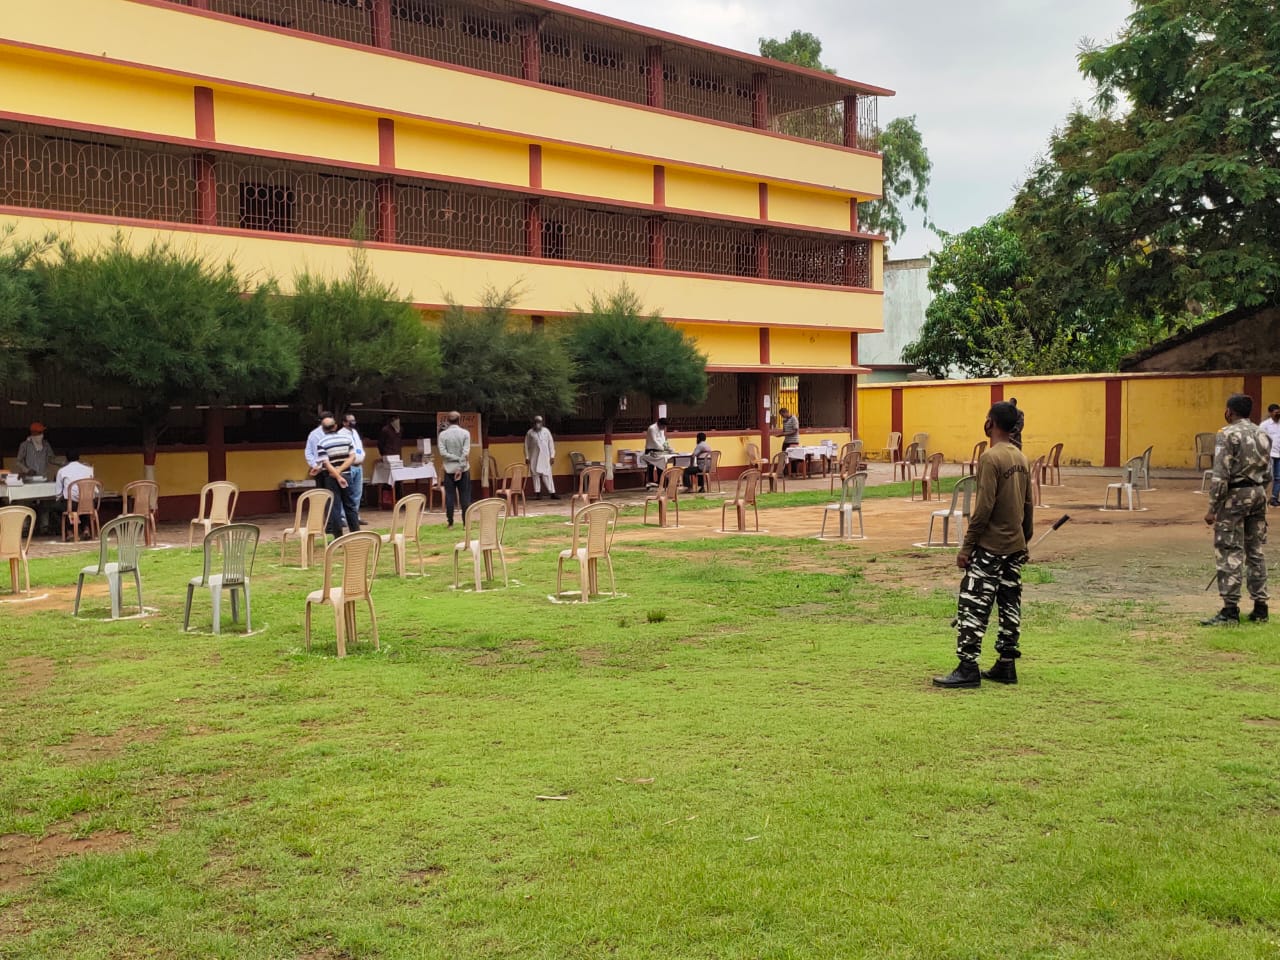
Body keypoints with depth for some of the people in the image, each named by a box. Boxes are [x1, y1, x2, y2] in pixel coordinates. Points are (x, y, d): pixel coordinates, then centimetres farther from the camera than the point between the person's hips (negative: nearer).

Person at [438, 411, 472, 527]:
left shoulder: (442, 434, -3)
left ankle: (450, 523, 4)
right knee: (465, 496, 4)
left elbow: (443, 453, -11)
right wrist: (460, 468, -12)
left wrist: (455, 458, -4)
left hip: (449, 469, 1)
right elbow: (466, 452, -12)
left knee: (449, 496, 4)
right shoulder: (465, 433, -5)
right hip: (463, 469, -1)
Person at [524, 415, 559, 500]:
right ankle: (537, 493, 9)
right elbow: (526, 446, 4)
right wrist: (527, 457, -1)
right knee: (535, 475, 2)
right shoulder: (530, 433, 2)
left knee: (547, 475, -3)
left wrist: (552, 456, 2)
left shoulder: (546, 431, 5)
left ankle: (552, 493, -3)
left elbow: (551, 443, 6)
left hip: (545, 457, 0)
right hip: (534, 457, 0)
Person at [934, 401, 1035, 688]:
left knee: (972, 606, -5)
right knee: (1010, 606, 11)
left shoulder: (991, 457, -16)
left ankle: (968, 668, -6)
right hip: (1015, 547, 8)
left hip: (989, 547, -8)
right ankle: (1006, 665, 15)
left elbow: (983, 507, -19)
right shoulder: (1020, 458, 9)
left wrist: (966, 547, -15)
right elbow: (1028, 505, 15)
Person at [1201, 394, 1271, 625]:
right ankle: (1260, 608, 14)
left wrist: (1213, 508, -13)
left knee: (1231, 553, -5)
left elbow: (1220, 475, -16)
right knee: (1255, 551, 12)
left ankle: (1230, 610, -7)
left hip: (1235, 496, -7)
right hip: (1258, 493, 7)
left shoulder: (1228, 434, -12)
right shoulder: (1262, 435, 11)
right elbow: (1267, 474, 14)